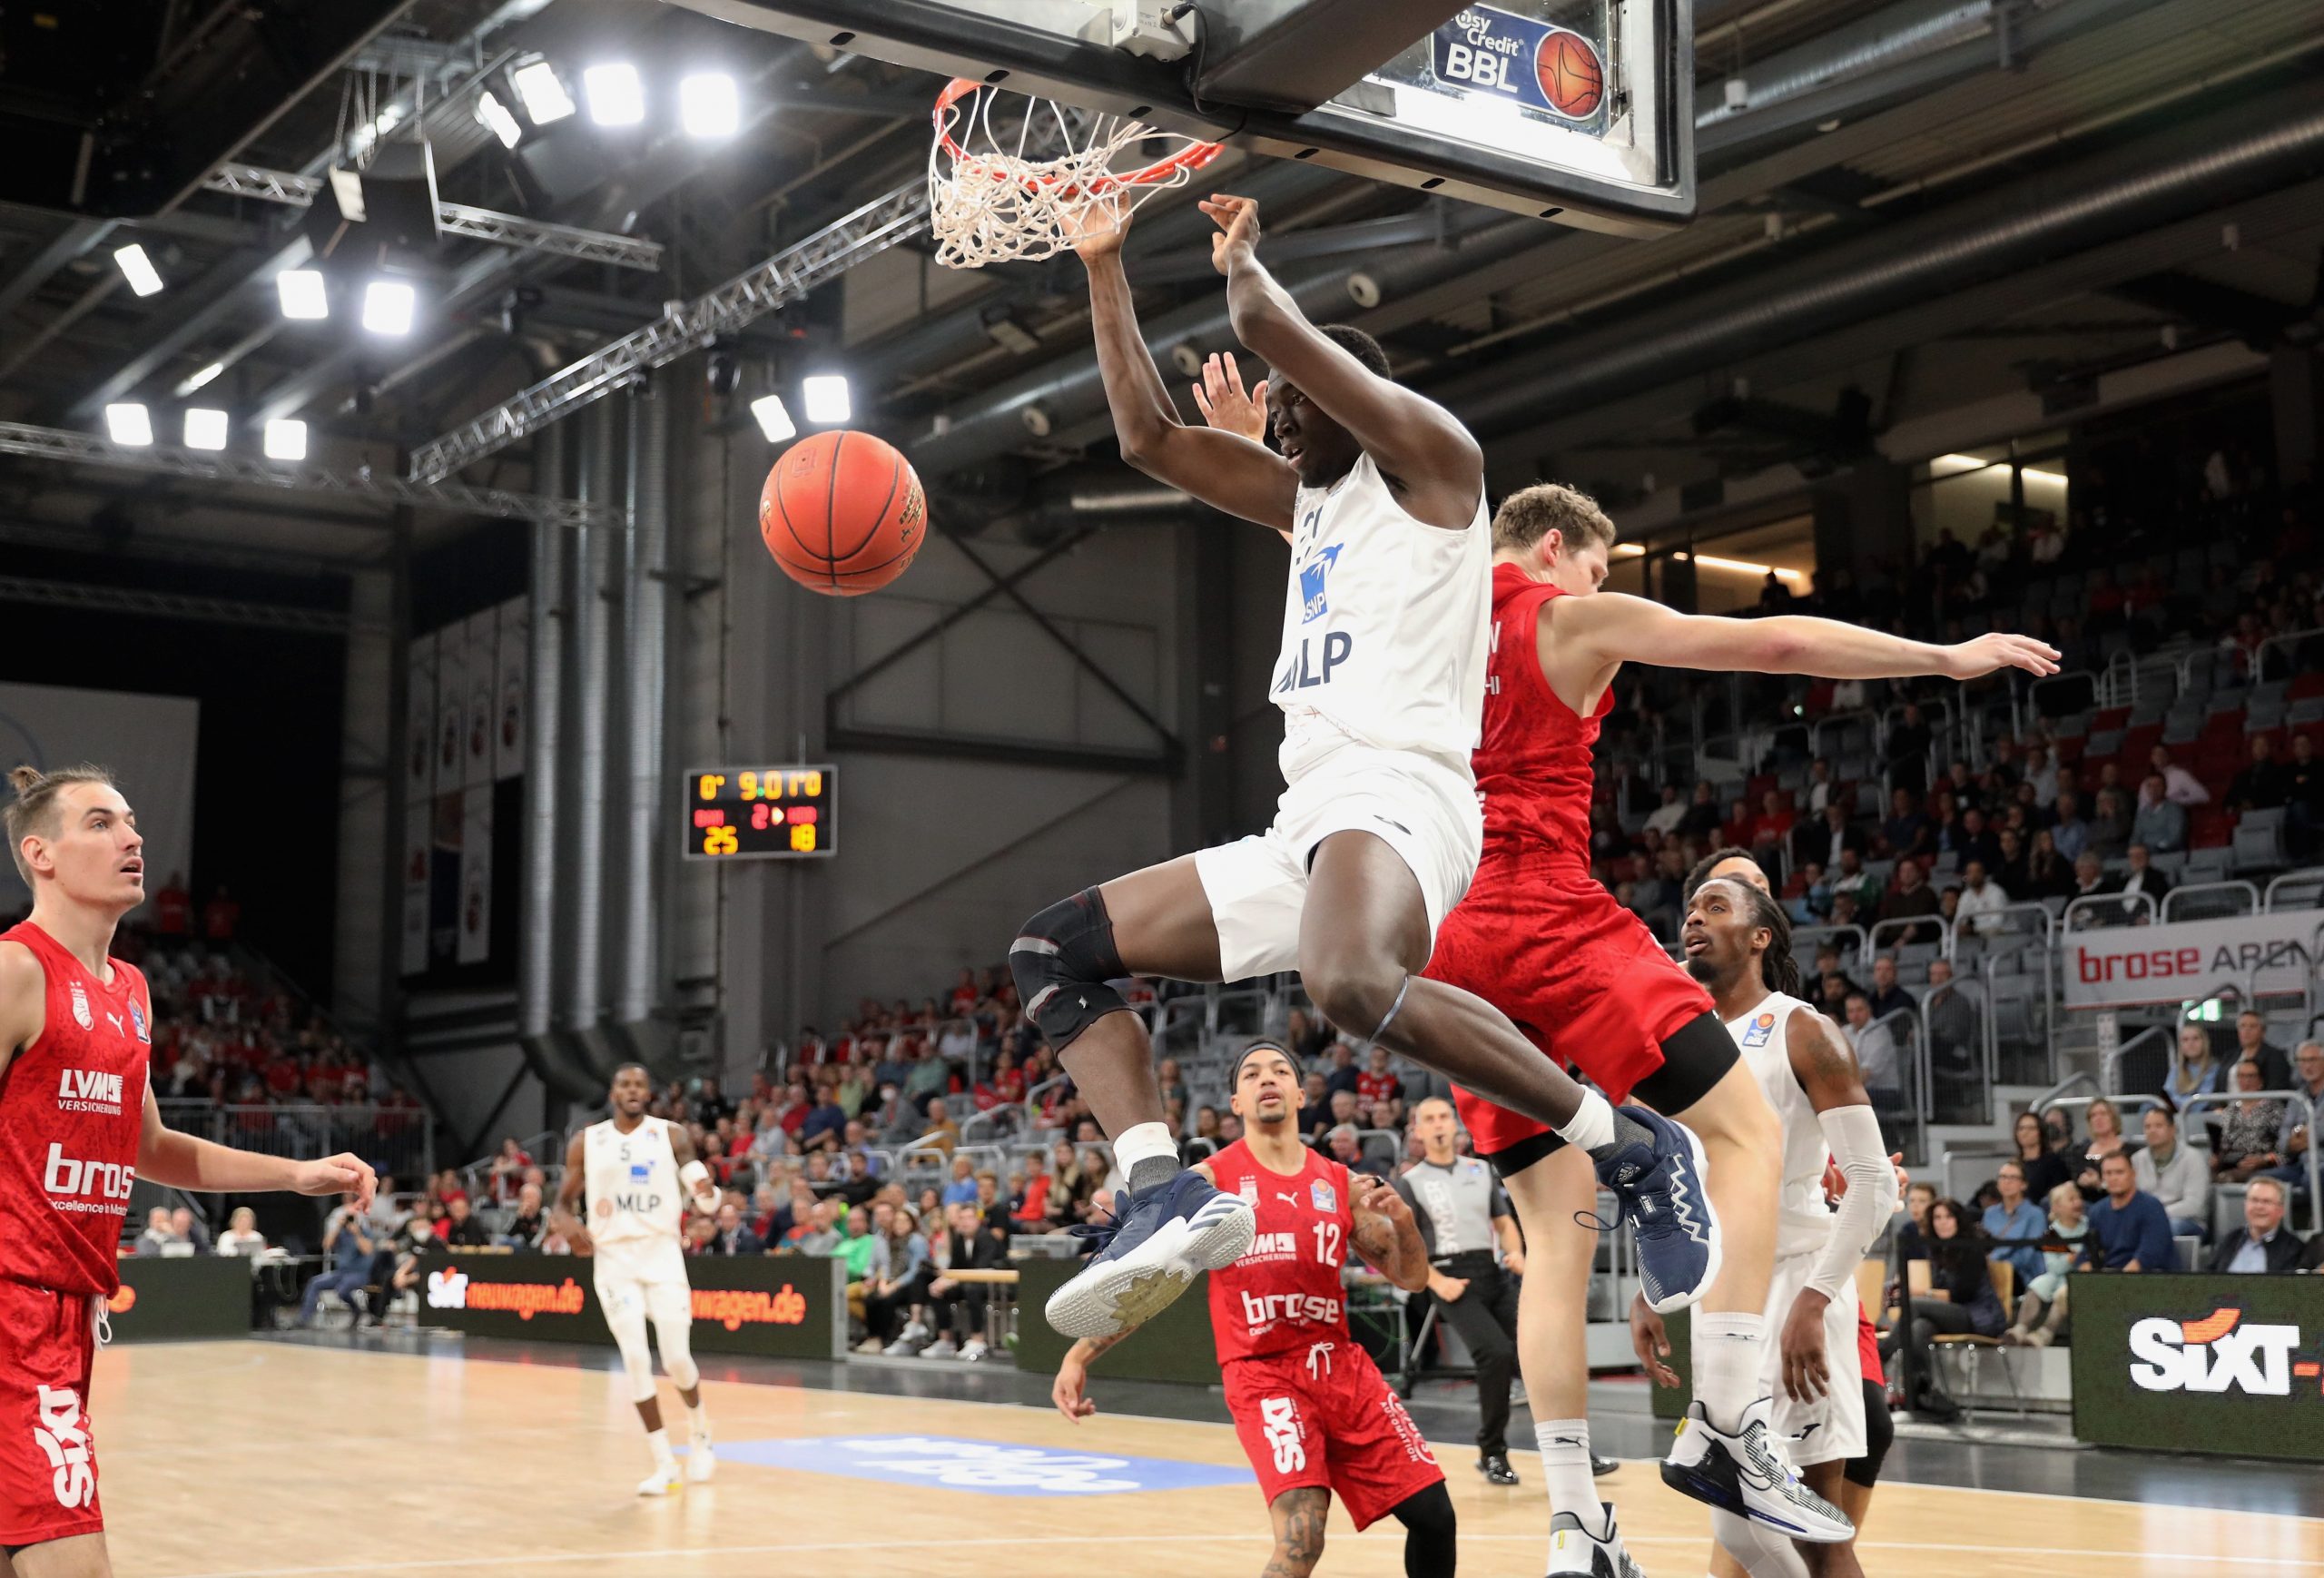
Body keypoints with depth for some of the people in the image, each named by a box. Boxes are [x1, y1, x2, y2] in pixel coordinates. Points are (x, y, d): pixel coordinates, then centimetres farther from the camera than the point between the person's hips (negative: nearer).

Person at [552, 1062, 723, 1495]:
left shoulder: (671, 1135, 1)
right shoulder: (587, 1142, 4)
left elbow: (701, 1196, -2)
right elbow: (563, 1201, 10)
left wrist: (707, 1195, -27)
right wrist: (567, 1223, -14)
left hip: (662, 1253, -1)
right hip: (614, 1257, 1)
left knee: (677, 1359, -5)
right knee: (636, 1359, -9)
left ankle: (700, 1431, 26)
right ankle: (664, 1464, 1)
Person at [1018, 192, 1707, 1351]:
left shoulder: (1428, 459, 4)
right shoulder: (1308, 502, 29)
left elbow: (1268, 325, -6)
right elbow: (1149, 437, 29)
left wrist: (1240, 256, 16)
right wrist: (1104, 266, 28)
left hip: (1395, 791, -9)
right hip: (1303, 821, 9)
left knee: (1352, 985, -41)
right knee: (1052, 951, 4)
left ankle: (1630, 1147, -23)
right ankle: (1167, 1199, -15)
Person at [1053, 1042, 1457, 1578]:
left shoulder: (1342, 1183, 8)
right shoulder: (1211, 1180, -2)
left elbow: (1411, 1278, 11)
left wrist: (1403, 1220, -10)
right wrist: (1078, 1356, -11)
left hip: (1341, 1364, 5)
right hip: (1262, 1374, -4)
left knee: (1434, 1516, 2)